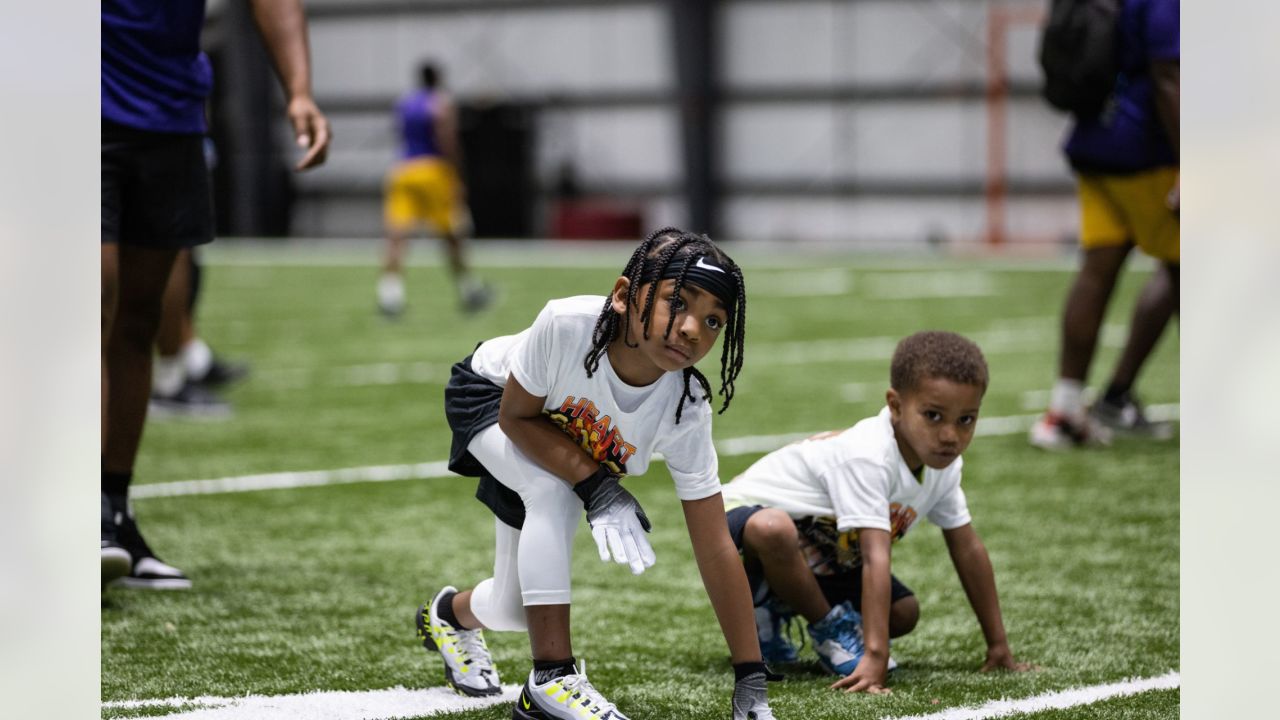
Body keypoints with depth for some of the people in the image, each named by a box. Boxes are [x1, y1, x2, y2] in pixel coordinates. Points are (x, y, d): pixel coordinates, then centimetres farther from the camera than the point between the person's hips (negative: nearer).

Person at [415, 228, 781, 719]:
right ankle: (551, 678, -26)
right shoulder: (566, 325, -43)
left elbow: (716, 553, -29)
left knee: (513, 607, 6)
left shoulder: (686, 412, -34)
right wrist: (597, 488, -39)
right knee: (554, 490, -34)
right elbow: (517, 416, -25)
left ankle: (451, 614, 44)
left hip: (577, 449, 3)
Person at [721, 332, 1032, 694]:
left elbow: (969, 550, -1)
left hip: (819, 554, 8)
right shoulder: (868, 457, -37)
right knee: (772, 529, -43)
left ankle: (777, 608, 13)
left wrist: (998, 645, 0)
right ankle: (830, 626, -16)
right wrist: (875, 658, -49)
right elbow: (875, 559, -44)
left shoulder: (943, 464, -10)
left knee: (904, 613, -4)